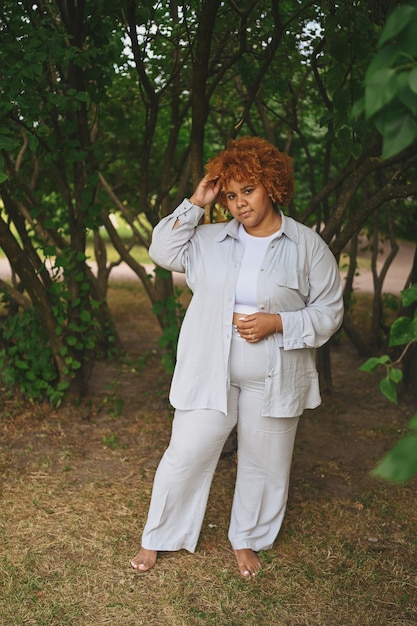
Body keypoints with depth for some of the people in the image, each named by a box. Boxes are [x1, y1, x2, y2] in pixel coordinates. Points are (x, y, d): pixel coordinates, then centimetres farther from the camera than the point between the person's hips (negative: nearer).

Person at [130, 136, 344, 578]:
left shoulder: (308, 247, -5)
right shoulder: (210, 239, 3)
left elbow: (328, 313, -3)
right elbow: (163, 252, 0)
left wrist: (277, 322, -18)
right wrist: (195, 203, -5)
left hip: (272, 381, 0)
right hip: (209, 374, 1)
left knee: (264, 464, 14)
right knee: (186, 455, 7)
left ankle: (247, 539, 39)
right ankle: (157, 538, 28)